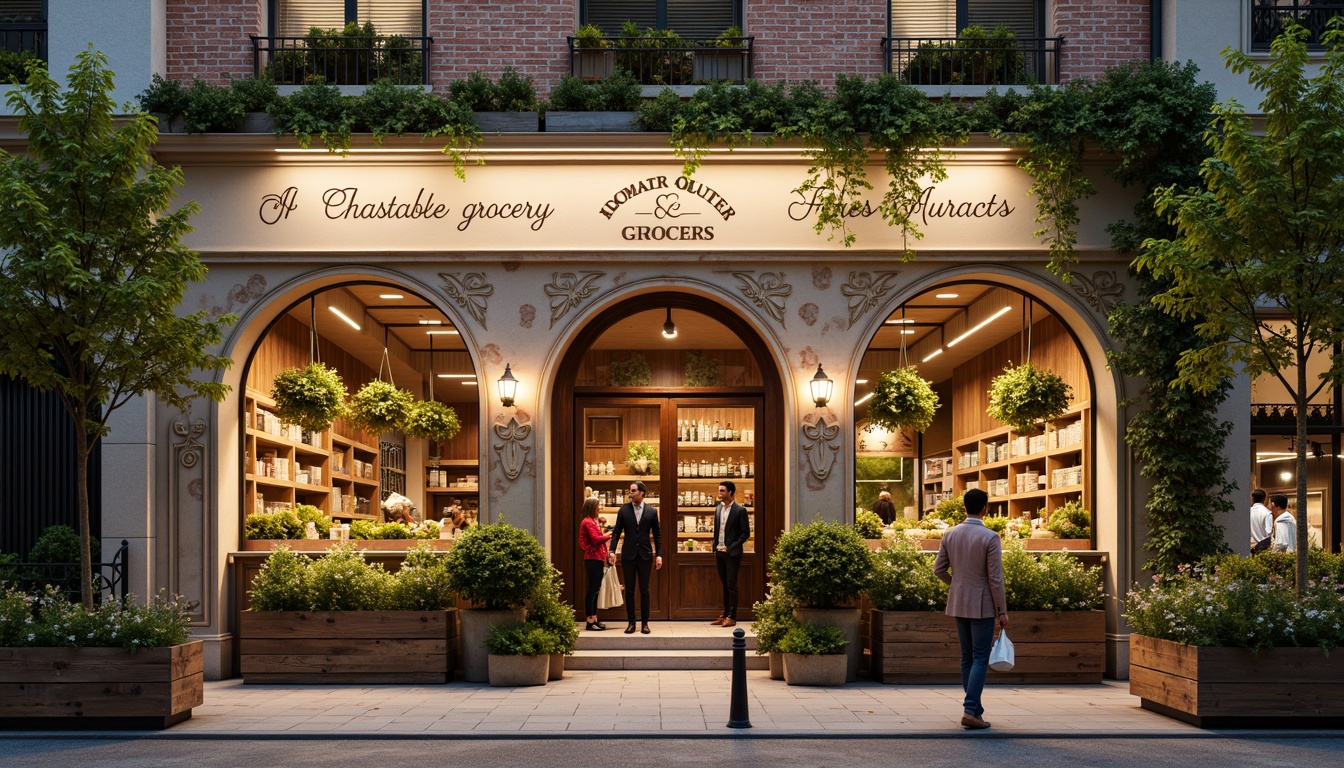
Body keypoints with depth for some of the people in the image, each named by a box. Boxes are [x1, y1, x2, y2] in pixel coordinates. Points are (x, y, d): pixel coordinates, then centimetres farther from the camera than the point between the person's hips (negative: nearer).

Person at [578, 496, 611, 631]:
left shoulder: (593, 521, 19)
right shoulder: (587, 522, -11)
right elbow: (596, 538, -21)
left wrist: (604, 557, 12)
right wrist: (607, 536, -5)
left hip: (597, 559, 10)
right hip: (592, 559, -10)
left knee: (595, 590, 11)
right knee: (592, 589, -8)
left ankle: (594, 619, 15)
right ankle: (590, 621, -6)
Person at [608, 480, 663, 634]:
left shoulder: (651, 511, 1)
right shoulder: (623, 509, 2)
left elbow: (657, 535, 5)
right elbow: (616, 531, 3)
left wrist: (659, 555, -1)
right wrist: (612, 550, -8)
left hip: (645, 555, 0)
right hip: (628, 555, 1)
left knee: (644, 591, 4)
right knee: (629, 591, 4)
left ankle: (644, 623, 10)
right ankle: (631, 622, 9)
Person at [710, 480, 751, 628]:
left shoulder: (740, 510, -8)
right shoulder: (718, 510, 11)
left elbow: (746, 533, -9)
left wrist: (731, 547, -14)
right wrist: (715, 550, 10)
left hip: (732, 553, -6)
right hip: (720, 553, 6)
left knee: (731, 585, -4)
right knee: (725, 585, 10)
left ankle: (731, 617, -2)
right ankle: (725, 615, 14)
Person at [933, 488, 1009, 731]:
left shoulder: (950, 535, 1)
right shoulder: (990, 538, -15)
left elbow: (938, 569, 6)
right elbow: (995, 578, -15)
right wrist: (1002, 611, -8)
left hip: (959, 604, 6)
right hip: (982, 605, -6)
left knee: (968, 658, 13)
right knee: (980, 659, -3)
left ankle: (975, 709, 17)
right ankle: (970, 710, -12)